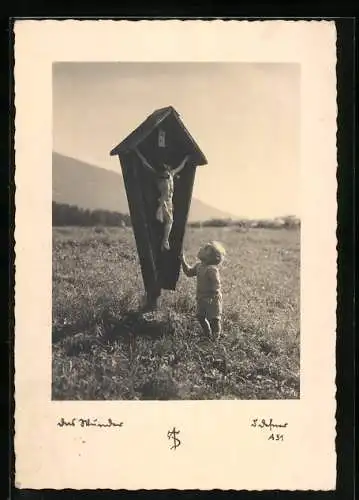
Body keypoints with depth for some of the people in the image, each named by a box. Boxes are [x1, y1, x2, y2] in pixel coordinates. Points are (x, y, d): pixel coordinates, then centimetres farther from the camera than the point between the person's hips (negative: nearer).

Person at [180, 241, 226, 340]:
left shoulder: (212, 269, -26)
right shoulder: (199, 265, 1)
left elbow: (216, 285, -28)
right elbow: (189, 272, 16)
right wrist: (183, 262, 10)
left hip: (212, 299, -9)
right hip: (201, 298, 9)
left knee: (213, 319, 5)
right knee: (200, 316, 18)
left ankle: (216, 336, 23)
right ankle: (207, 334, 37)